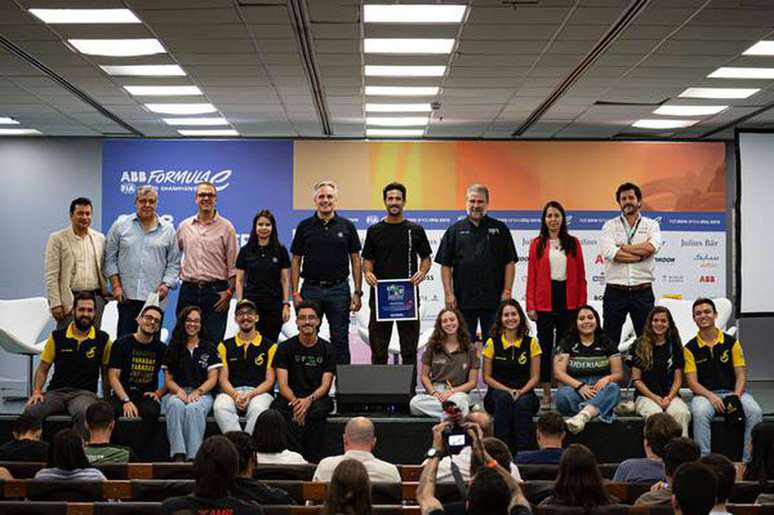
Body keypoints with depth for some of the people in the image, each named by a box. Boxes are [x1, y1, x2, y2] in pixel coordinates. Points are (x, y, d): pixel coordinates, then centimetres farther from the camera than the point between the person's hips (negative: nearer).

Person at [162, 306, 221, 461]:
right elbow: (168, 379, 12)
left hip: (201, 394, -1)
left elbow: (212, 379, 6)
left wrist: (197, 392, -13)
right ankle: (178, 455, -44)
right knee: (176, 405, -36)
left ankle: (194, 456, -42)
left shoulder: (209, 348, 15)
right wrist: (179, 391, -11)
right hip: (176, 392, 1)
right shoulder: (173, 348, 18)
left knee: (193, 408, -37)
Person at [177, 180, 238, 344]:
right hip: (188, 290, 3)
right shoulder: (184, 226, 11)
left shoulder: (225, 227, 1)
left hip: (216, 291, -3)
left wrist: (229, 291, -7)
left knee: (213, 341, -3)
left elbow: (233, 265, -1)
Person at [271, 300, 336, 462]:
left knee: (317, 412, -36)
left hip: (317, 398, 0)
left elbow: (325, 385, -1)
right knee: (276, 411, -33)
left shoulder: (327, 349, 6)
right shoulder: (286, 348, 6)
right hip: (290, 398, 1)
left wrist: (309, 400, -23)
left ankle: (311, 461, -27)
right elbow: (282, 384, -2)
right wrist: (295, 402, -23)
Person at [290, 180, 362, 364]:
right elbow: (296, 261, 5)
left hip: (339, 289, -1)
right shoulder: (305, 226, 5)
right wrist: (295, 292, -3)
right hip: (311, 289, 1)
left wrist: (357, 292, -2)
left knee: (340, 339, 3)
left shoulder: (346, 226, 4)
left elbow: (355, 260, 5)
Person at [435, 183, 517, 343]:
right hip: (463, 299, 0)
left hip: (494, 299, 0)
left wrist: (507, 292, -4)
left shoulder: (500, 229, 6)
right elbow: (446, 265, 4)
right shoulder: (455, 230, 7)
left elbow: (510, 263, 4)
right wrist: (449, 293, -4)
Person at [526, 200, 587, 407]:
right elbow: (531, 276, 2)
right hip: (545, 301, -1)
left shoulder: (573, 243, 7)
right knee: (545, 345, 3)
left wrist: (582, 303, -1)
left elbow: (580, 276, 6)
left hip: (568, 300, 1)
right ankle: (546, 391, 10)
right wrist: (530, 305, -5)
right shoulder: (537, 244, 4)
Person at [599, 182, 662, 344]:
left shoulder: (651, 225, 7)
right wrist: (642, 254, -11)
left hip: (642, 292, 0)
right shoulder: (610, 226, 5)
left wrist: (622, 247, -9)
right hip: (615, 292, 0)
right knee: (610, 339, 6)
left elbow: (651, 247, -15)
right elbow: (610, 252, -14)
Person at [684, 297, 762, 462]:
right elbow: (692, 382, -2)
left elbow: (741, 375, 3)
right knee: (700, 413, -35)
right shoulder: (690, 348, 3)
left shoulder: (731, 342, 6)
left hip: (732, 392, 2)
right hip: (704, 394, -1)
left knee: (755, 412, -27)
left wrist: (736, 396, -15)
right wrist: (711, 396, -20)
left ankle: (747, 459, -17)